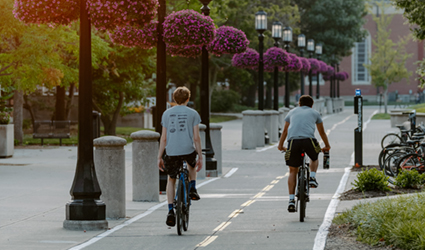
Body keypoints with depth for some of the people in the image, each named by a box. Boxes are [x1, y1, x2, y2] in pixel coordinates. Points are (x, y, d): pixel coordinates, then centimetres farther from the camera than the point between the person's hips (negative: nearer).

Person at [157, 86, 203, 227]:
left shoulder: (167, 114, 7)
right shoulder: (193, 114, 3)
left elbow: (163, 138, 5)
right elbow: (196, 138, -1)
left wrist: (159, 157, 10)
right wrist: (200, 157, 4)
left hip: (171, 152, 1)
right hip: (188, 150, 0)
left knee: (171, 180, 17)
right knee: (192, 165, 35)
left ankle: (170, 211, 6)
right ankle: (192, 189, 18)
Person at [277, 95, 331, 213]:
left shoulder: (292, 112, 29)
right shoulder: (314, 113, 26)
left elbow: (285, 131, 35)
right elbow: (322, 132, 36)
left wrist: (280, 145, 47)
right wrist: (327, 146, 51)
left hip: (293, 141, 1)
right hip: (309, 140, -1)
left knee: (293, 171, 12)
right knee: (314, 158, 33)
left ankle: (291, 200, 2)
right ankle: (312, 177, 8)